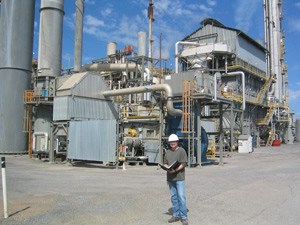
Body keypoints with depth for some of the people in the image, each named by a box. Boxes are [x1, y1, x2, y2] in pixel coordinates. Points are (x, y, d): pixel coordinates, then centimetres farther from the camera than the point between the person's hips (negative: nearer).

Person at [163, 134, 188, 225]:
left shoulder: (181, 151, -1)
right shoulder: (168, 152, 15)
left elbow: (183, 163, -8)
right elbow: (165, 163, 15)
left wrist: (175, 170, -21)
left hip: (179, 177, -5)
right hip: (170, 178, 5)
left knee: (181, 197, -8)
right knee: (173, 197, 10)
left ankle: (184, 217, -1)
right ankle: (175, 215, 18)